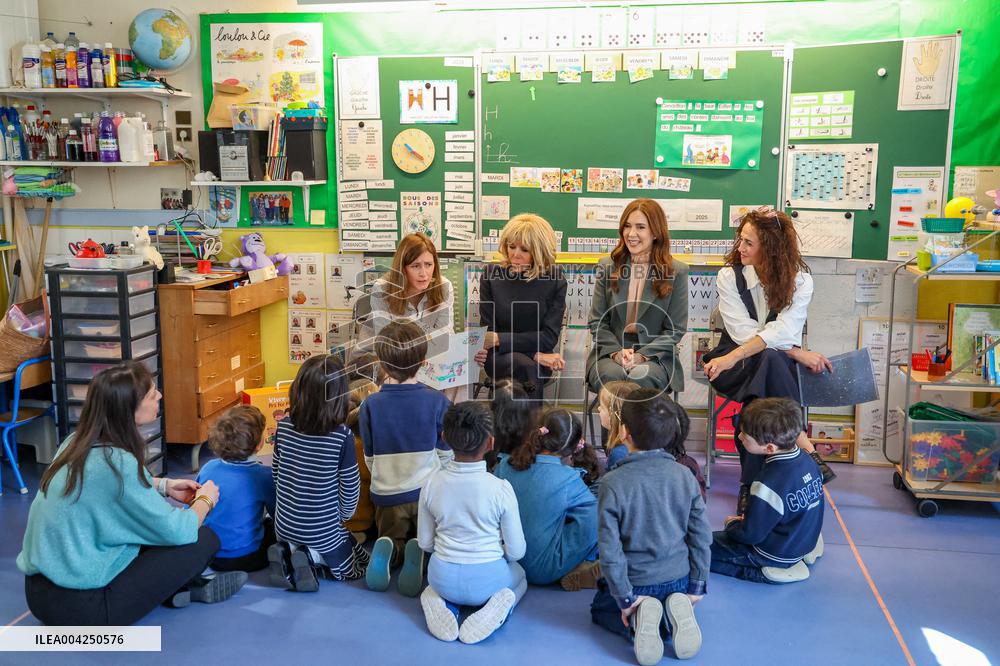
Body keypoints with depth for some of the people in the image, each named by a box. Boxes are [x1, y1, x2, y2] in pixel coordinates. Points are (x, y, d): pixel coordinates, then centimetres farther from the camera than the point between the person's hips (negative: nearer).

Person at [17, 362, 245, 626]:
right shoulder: (116, 462, -24)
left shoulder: (78, 440, 1)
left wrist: (164, 486, 18)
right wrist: (205, 500, 4)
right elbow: (179, 531, -16)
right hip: (79, 607, -9)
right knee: (205, 539, -4)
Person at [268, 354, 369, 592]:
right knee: (359, 565, 20)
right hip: (325, 533, -4)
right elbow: (350, 488, -12)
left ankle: (288, 553, 2)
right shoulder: (342, 437, -23)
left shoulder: (284, 428, -11)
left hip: (285, 527, 4)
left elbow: (276, 474, 3)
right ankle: (315, 558, -6)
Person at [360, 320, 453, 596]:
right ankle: (422, 552, -15)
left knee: (393, 540, 25)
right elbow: (446, 455, -4)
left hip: (387, 494, 1)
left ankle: (388, 551, -12)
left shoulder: (370, 405, -11)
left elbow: (370, 459, -1)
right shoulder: (438, 402, -13)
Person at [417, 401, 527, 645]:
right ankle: (497, 604, -1)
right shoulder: (501, 489, -18)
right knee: (519, 575, 33)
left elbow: (425, 543, 1)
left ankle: (441, 602, 5)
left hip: (443, 578, 2)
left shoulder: (432, 485, -10)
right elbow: (516, 552, -10)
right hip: (487, 580, -2)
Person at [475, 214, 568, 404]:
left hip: (541, 358, 0)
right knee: (524, 365, -35)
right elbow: (487, 330, -1)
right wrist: (535, 354, -13)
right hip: (499, 357, 0)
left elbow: (549, 337, -4)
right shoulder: (491, 274, 3)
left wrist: (499, 339, -13)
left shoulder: (555, 279, 0)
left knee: (526, 366, -36)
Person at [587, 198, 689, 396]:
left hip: (654, 356, -1)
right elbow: (597, 322, 7)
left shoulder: (676, 271, 3)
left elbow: (675, 329, 1)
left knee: (640, 376, -33)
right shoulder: (607, 266, 9)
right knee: (611, 375, -31)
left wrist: (641, 355, -12)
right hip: (610, 352, 1)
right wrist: (617, 351, -11)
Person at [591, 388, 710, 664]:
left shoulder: (612, 483, -22)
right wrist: (697, 587, 6)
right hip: (678, 579, 3)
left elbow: (609, 549, -19)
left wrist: (625, 597, -8)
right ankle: (675, 613, 2)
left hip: (636, 581, -3)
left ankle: (637, 622, -4)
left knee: (600, 609, 27)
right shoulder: (684, 475, -11)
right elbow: (701, 535, -4)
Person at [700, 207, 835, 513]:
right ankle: (805, 446, -32)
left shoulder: (799, 280, -2)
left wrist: (733, 357, -29)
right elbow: (743, 332, -10)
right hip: (737, 364, -1)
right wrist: (796, 352, -17)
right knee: (771, 359, -36)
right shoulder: (729, 276, -1)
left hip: (776, 363, 1)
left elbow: (783, 331, -17)